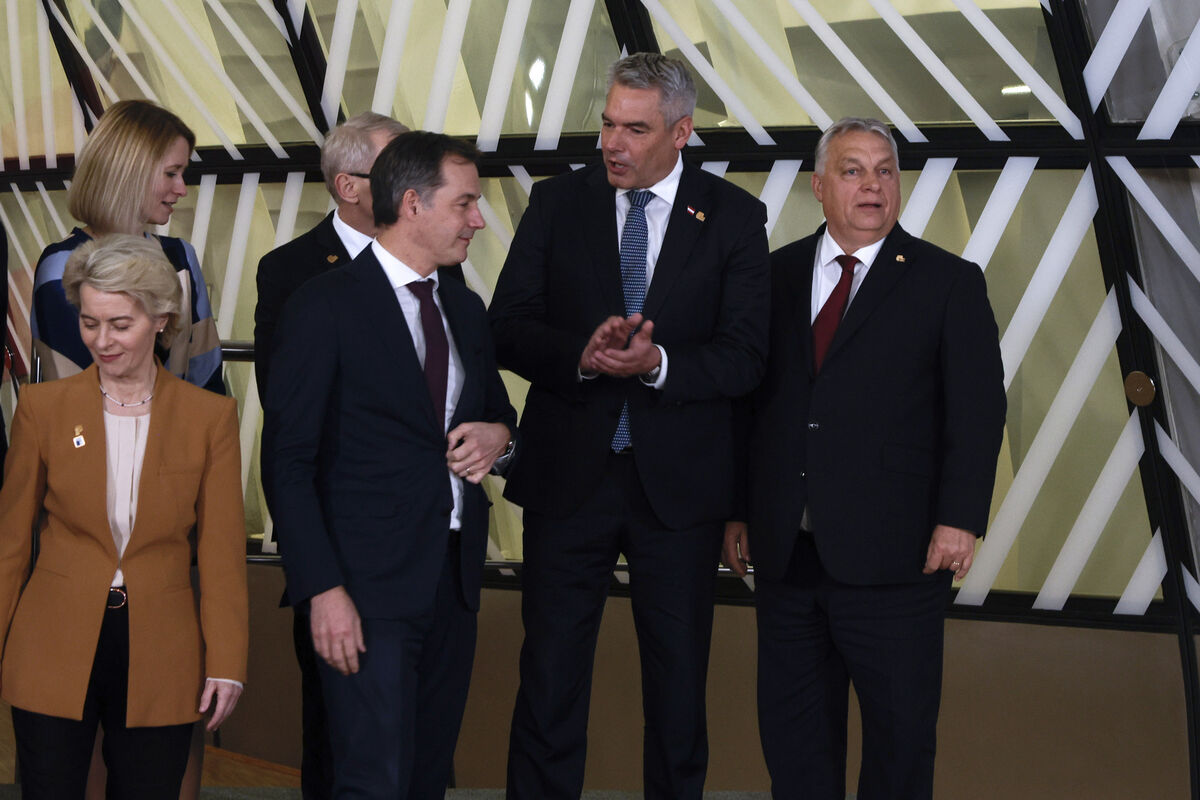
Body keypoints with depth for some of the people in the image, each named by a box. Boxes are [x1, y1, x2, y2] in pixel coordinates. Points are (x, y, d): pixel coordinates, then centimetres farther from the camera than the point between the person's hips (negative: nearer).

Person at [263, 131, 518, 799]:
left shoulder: (467, 310, 15)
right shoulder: (325, 306, -7)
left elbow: (497, 412, 28)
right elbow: (289, 461, -9)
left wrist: (497, 435, 2)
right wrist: (323, 589, -16)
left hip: (456, 577, 7)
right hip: (371, 585, -6)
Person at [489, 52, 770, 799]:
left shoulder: (733, 217, -2)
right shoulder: (557, 202, 2)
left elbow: (745, 357, -8)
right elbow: (508, 328, -2)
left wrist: (658, 363, -24)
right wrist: (579, 355, -21)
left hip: (678, 482, -1)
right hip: (568, 474, 1)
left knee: (678, 677, 12)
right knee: (550, 674, 7)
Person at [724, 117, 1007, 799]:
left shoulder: (950, 283, 1)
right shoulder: (776, 275, 9)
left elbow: (978, 409, -5)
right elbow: (746, 399, 10)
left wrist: (960, 518, -13)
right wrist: (736, 509, 5)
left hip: (893, 558, -3)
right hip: (784, 553, 3)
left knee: (901, 731, 6)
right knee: (793, 730, 13)